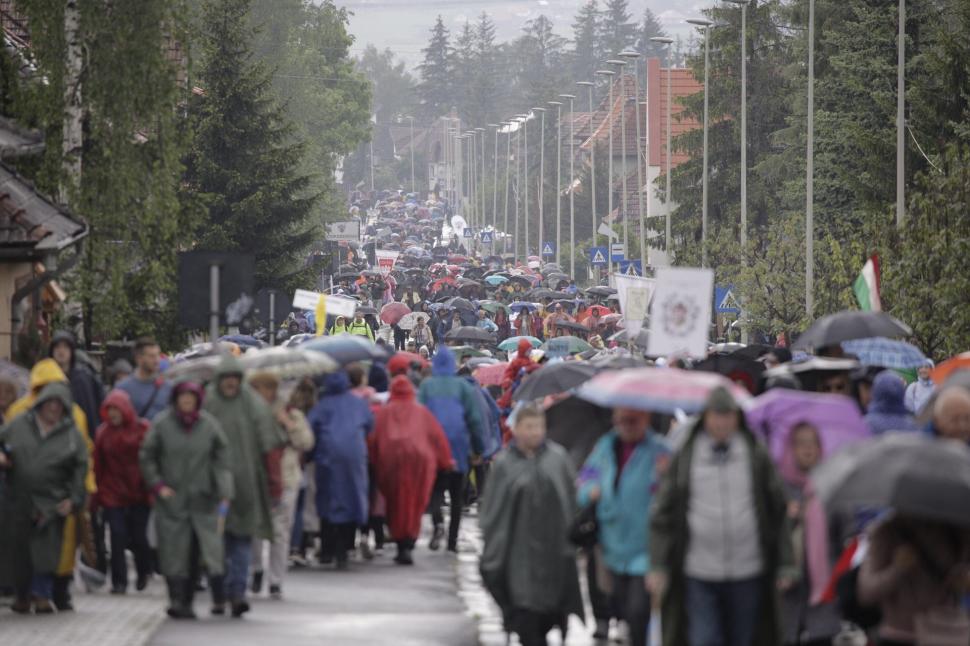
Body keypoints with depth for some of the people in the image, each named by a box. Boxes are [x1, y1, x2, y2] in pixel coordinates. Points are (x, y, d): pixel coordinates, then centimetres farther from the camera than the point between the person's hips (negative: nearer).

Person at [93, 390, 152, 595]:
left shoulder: (142, 430, -3)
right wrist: (97, 493, 3)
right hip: (112, 493, 1)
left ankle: (143, 572, 30)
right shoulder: (103, 433, 4)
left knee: (139, 537, 4)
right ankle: (119, 581, 1)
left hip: (139, 493, -1)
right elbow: (98, 465, 5)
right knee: (118, 537, -5)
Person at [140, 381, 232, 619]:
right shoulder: (161, 424, -1)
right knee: (174, 549, -3)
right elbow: (146, 457, 7)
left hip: (202, 499, 0)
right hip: (171, 499, 0)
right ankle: (176, 598, 0)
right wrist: (158, 485, -3)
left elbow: (221, 460, 0)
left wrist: (224, 495, -8)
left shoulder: (209, 425, 0)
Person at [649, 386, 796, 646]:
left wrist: (786, 565, 3)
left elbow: (778, 513, 6)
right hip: (699, 575, -1)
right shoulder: (684, 457, 0)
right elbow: (663, 514, 4)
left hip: (747, 575, 1)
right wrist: (658, 566, -2)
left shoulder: (757, 456, 2)